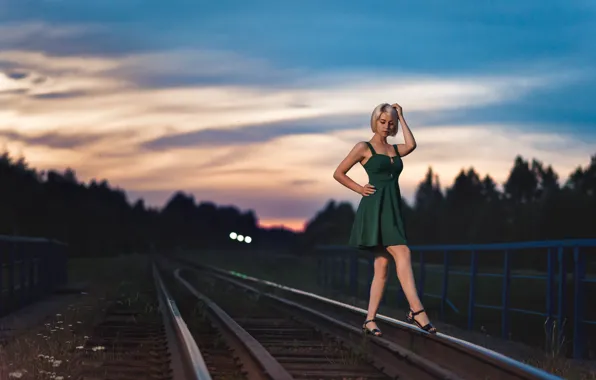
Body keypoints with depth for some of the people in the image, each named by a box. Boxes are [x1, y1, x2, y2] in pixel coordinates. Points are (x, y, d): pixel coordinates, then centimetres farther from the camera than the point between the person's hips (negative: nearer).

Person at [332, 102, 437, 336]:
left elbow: (411, 145, -6)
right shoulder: (364, 148, 2)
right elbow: (338, 173, 4)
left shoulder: (395, 149, 18)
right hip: (375, 208, -7)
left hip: (392, 209, 7)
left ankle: (370, 320, 5)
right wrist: (360, 189, -4)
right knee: (402, 254, -20)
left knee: (382, 265, 3)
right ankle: (416, 310, -25)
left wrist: (401, 117, 2)